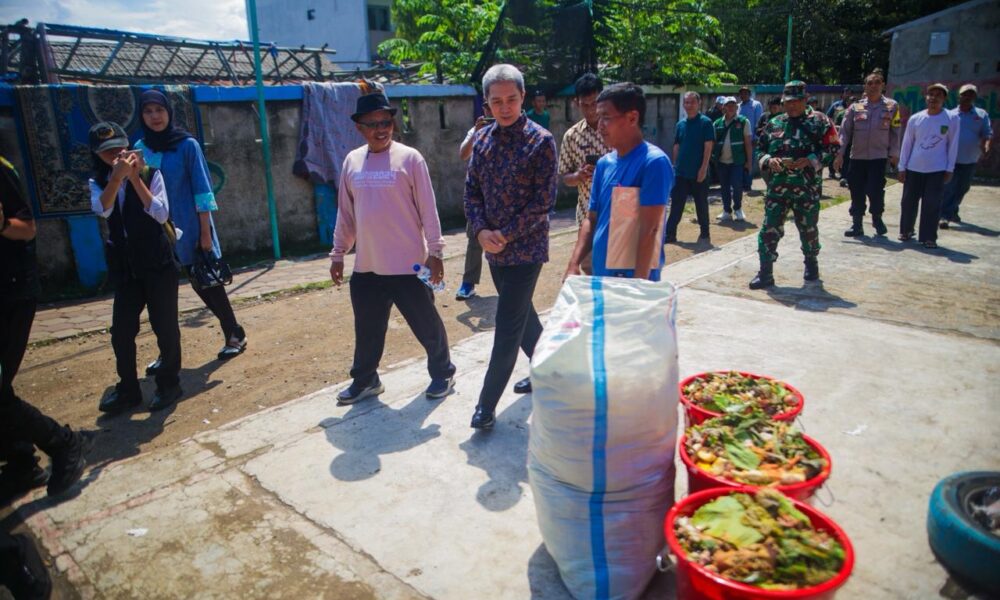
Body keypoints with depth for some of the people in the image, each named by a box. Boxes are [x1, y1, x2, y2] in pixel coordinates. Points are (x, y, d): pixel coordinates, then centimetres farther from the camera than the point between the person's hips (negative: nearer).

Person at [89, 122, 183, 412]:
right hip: (124, 267, 4)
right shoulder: (98, 183, 6)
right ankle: (128, 388, 20)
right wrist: (117, 175, -25)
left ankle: (169, 384, 17)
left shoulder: (150, 174, -3)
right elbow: (102, 209, -16)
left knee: (164, 326, 2)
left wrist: (135, 178, -19)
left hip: (158, 263, -3)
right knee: (121, 331, 6)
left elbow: (161, 214, -16)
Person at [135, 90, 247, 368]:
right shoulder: (140, 149, 5)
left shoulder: (187, 144, -6)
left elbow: (201, 187, -7)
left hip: (189, 229, -4)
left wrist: (205, 231, -10)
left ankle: (235, 335, 23)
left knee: (206, 283, 5)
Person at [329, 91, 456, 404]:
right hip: (366, 266, 4)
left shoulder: (409, 158, -7)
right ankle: (365, 380, 35)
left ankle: (443, 373, 30)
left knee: (426, 324, 9)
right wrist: (338, 253, 13)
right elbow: (345, 213, 12)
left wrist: (435, 251, -10)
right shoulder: (352, 161, 6)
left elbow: (428, 209, -7)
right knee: (367, 329, 16)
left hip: (408, 264, -4)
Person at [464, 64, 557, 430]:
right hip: (494, 248, 6)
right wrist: (481, 231, -9)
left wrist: (506, 234, -16)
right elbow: (472, 191, 7)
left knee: (508, 325, -3)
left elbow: (544, 200, -14)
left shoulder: (540, 140, -10)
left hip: (526, 247, -6)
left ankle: (487, 404, 6)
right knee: (521, 313, 19)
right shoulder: (482, 139, 6)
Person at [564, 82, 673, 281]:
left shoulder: (654, 162, -14)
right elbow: (591, 220, 11)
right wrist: (573, 265, 0)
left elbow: (650, 230, -18)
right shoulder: (604, 163, 7)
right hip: (601, 276, 7)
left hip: (633, 278, -7)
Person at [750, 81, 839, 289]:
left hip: (806, 188, -2)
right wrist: (768, 160, -8)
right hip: (776, 187, 2)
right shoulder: (774, 124, 10)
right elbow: (760, 149, 14)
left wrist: (808, 161, -18)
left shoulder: (818, 122, -1)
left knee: (808, 228, 13)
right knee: (770, 229, -4)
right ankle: (765, 273, 0)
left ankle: (811, 264, 36)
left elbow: (831, 148, -4)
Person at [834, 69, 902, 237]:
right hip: (857, 157, 2)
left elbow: (895, 132, 5)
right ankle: (857, 225, 16)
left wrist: (894, 154, 2)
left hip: (879, 156, -2)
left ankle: (877, 218, 18)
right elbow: (845, 131, 2)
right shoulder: (855, 107, 4)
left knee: (875, 190, -8)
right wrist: (840, 153, -5)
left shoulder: (891, 106, 2)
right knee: (857, 192, 5)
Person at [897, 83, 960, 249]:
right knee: (909, 202, 8)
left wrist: (949, 169, -1)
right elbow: (907, 144, 6)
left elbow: (953, 145, 0)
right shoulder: (915, 119, 1)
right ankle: (906, 231, 26)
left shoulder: (952, 119, -3)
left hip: (937, 170, -2)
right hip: (913, 169, 2)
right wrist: (902, 167, 4)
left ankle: (928, 237, 7)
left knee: (932, 205, -2)